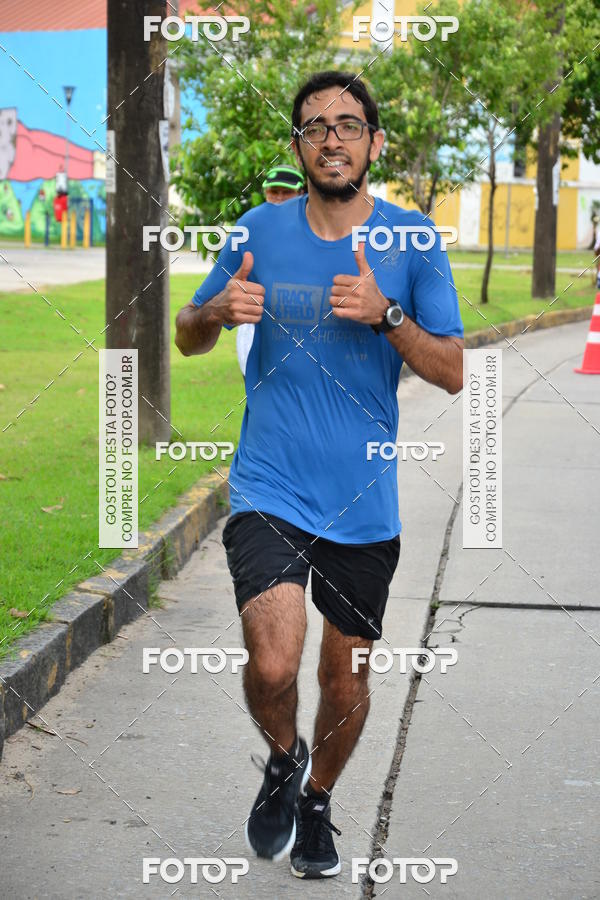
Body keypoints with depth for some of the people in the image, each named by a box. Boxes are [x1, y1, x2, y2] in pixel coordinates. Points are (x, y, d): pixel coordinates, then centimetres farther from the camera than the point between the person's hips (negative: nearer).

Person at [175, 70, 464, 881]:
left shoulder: (413, 239, -1)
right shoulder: (261, 229, 2)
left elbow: (454, 373, -3)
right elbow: (187, 337, 12)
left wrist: (385, 315, -20)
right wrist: (218, 312, -11)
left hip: (364, 501, 1)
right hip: (269, 489, -1)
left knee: (346, 675, 12)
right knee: (273, 664, -19)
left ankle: (318, 799, 40)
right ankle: (284, 758, 14)